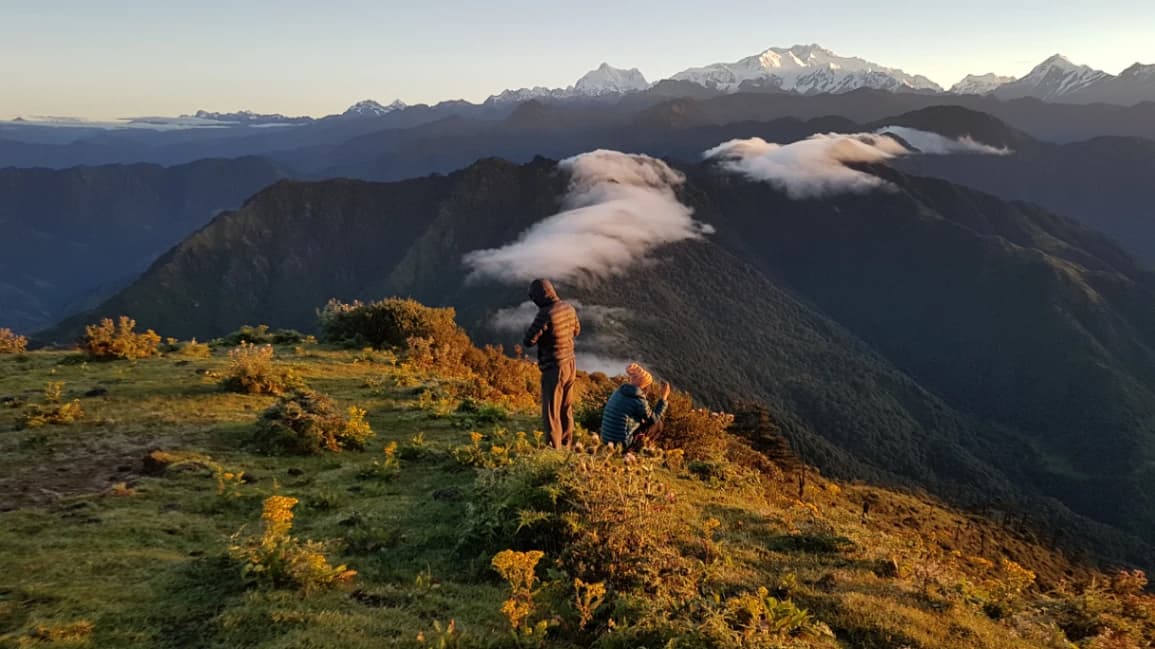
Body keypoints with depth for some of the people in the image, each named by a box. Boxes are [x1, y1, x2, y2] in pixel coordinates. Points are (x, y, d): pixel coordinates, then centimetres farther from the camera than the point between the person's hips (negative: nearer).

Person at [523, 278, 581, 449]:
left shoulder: (545, 313, -22)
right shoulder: (569, 308, 2)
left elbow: (529, 341, -19)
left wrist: (529, 330, 0)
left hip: (554, 368, -8)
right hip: (570, 365, 8)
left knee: (551, 413, 1)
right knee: (566, 410, 19)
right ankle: (566, 447, 29)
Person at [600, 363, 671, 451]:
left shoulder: (617, 392, 4)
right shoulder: (640, 402, -17)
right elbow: (654, 420, 0)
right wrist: (664, 398, 3)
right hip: (623, 445, -7)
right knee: (658, 424, 6)